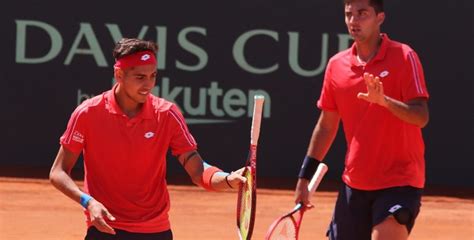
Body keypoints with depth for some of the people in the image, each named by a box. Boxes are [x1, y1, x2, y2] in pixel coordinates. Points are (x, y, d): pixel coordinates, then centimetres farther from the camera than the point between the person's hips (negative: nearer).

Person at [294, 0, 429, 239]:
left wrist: (384, 101, -34)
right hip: (354, 183, 6)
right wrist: (304, 178, 13)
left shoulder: (403, 57, -8)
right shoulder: (336, 65, 6)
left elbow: (421, 117, -17)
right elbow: (326, 125, 15)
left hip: (399, 182, -6)